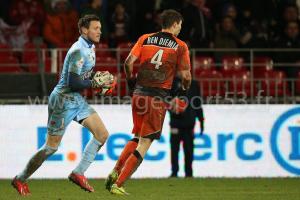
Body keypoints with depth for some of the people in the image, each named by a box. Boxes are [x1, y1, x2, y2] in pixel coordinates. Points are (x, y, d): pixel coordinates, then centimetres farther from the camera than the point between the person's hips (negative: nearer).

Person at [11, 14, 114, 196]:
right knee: (51, 147, -3)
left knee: (102, 134, 0)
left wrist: (100, 78, 4)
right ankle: (20, 180, 11)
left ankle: (78, 173, 6)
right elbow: (73, 83, -26)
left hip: (77, 99, 9)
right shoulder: (78, 51, -21)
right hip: (63, 100, -9)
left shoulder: (90, 48, 9)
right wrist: (96, 83, -18)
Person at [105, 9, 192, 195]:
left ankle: (115, 172, 9)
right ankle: (118, 184, -6)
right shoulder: (180, 46, 0)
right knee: (144, 144, 0)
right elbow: (186, 76, -3)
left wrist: (131, 80, 18)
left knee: (137, 137, 23)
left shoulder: (145, 39, 8)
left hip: (139, 94, 5)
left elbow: (128, 62, 0)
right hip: (158, 98, -5)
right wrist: (185, 88, 19)